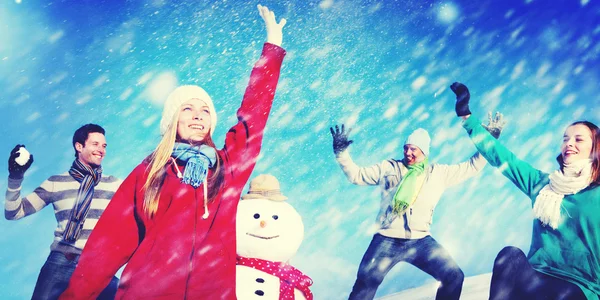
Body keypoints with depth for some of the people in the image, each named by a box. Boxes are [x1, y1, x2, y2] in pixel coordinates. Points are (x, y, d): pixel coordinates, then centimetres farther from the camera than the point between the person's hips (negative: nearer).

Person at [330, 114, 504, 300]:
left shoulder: (439, 173, 9)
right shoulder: (389, 168, 6)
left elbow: (471, 167, 14)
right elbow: (356, 175, 10)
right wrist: (341, 152, -1)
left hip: (420, 241, 2)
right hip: (387, 240, -2)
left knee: (454, 277, -8)